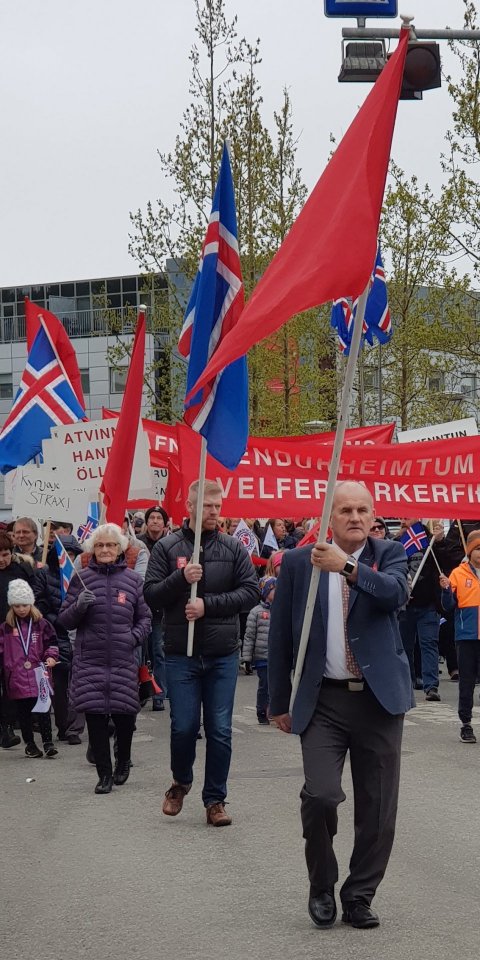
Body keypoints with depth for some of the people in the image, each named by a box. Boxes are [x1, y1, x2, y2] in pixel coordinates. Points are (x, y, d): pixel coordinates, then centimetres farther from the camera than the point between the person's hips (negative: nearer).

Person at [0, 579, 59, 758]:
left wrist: (51, 656, -8)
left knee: (43, 709, -2)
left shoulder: (41, 624, 4)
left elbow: (51, 643, 9)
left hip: (39, 674, -1)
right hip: (17, 677, 1)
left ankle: (47, 742, 4)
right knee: (23, 712, 7)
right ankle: (29, 743, 17)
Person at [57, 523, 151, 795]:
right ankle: (104, 774, 9)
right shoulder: (82, 579, 4)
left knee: (124, 715, 4)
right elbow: (64, 620, 6)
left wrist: (135, 637, -5)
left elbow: (145, 618, 13)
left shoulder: (133, 579, 6)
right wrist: (79, 606, -13)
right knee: (95, 717, -3)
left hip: (124, 660, 0)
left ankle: (123, 763, 31)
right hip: (90, 660, 0)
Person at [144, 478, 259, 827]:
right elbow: (151, 595, -2)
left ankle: (215, 799, 16)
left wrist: (208, 604, -13)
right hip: (181, 654, -1)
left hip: (223, 654, 1)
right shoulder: (167, 547, 1)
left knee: (220, 730, 4)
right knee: (184, 727, 2)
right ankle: (181, 782, 30)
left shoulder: (233, 547, 2)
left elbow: (250, 592, -3)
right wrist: (181, 578, -19)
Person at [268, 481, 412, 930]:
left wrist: (347, 566, -34)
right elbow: (280, 637, 7)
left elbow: (396, 592, -20)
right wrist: (279, 702, 8)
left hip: (378, 699, 1)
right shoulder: (298, 562, 2)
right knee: (320, 794, -16)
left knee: (378, 808, 4)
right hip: (322, 700, -1)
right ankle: (321, 886, 10)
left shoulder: (388, 554, 4)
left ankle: (359, 896, 23)